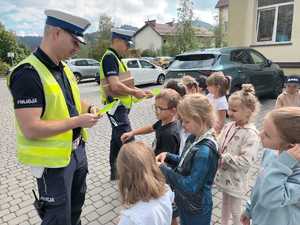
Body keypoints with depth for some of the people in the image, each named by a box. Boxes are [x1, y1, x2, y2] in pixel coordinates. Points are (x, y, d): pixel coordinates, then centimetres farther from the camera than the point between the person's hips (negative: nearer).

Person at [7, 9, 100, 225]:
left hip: (77, 149, 8)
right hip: (54, 159, -8)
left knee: (76, 204, 28)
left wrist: (89, 109, -3)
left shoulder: (63, 68, 4)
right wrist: (77, 121, -24)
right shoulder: (28, 73, -23)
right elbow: (30, 129, -28)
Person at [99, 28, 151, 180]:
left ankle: (115, 172, 29)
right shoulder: (109, 57, -15)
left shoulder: (117, 58, 16)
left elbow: (124, 82, 20)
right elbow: (115, 86, -27)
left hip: (121, 106, 10)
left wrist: (140, 91, 9)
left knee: (117, 139, 16)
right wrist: (134, 92, -14)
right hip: (116, 106, -10)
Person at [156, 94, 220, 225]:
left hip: (196, 209, -7)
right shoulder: (195, 138, -6)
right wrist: (168, 156, -8)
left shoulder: (205, 150, -33)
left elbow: (190, 186, -29)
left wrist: (163, 169, -25)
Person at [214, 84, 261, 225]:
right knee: (225, 203, 28)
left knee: (235, 210, 16)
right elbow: (220, 145, 7)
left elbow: (246, 162, -29)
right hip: (224, 175, 7)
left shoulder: (251, 134, -25)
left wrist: (224, 157, -25)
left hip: (235, 180, -7)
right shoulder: (229, 125, -4)